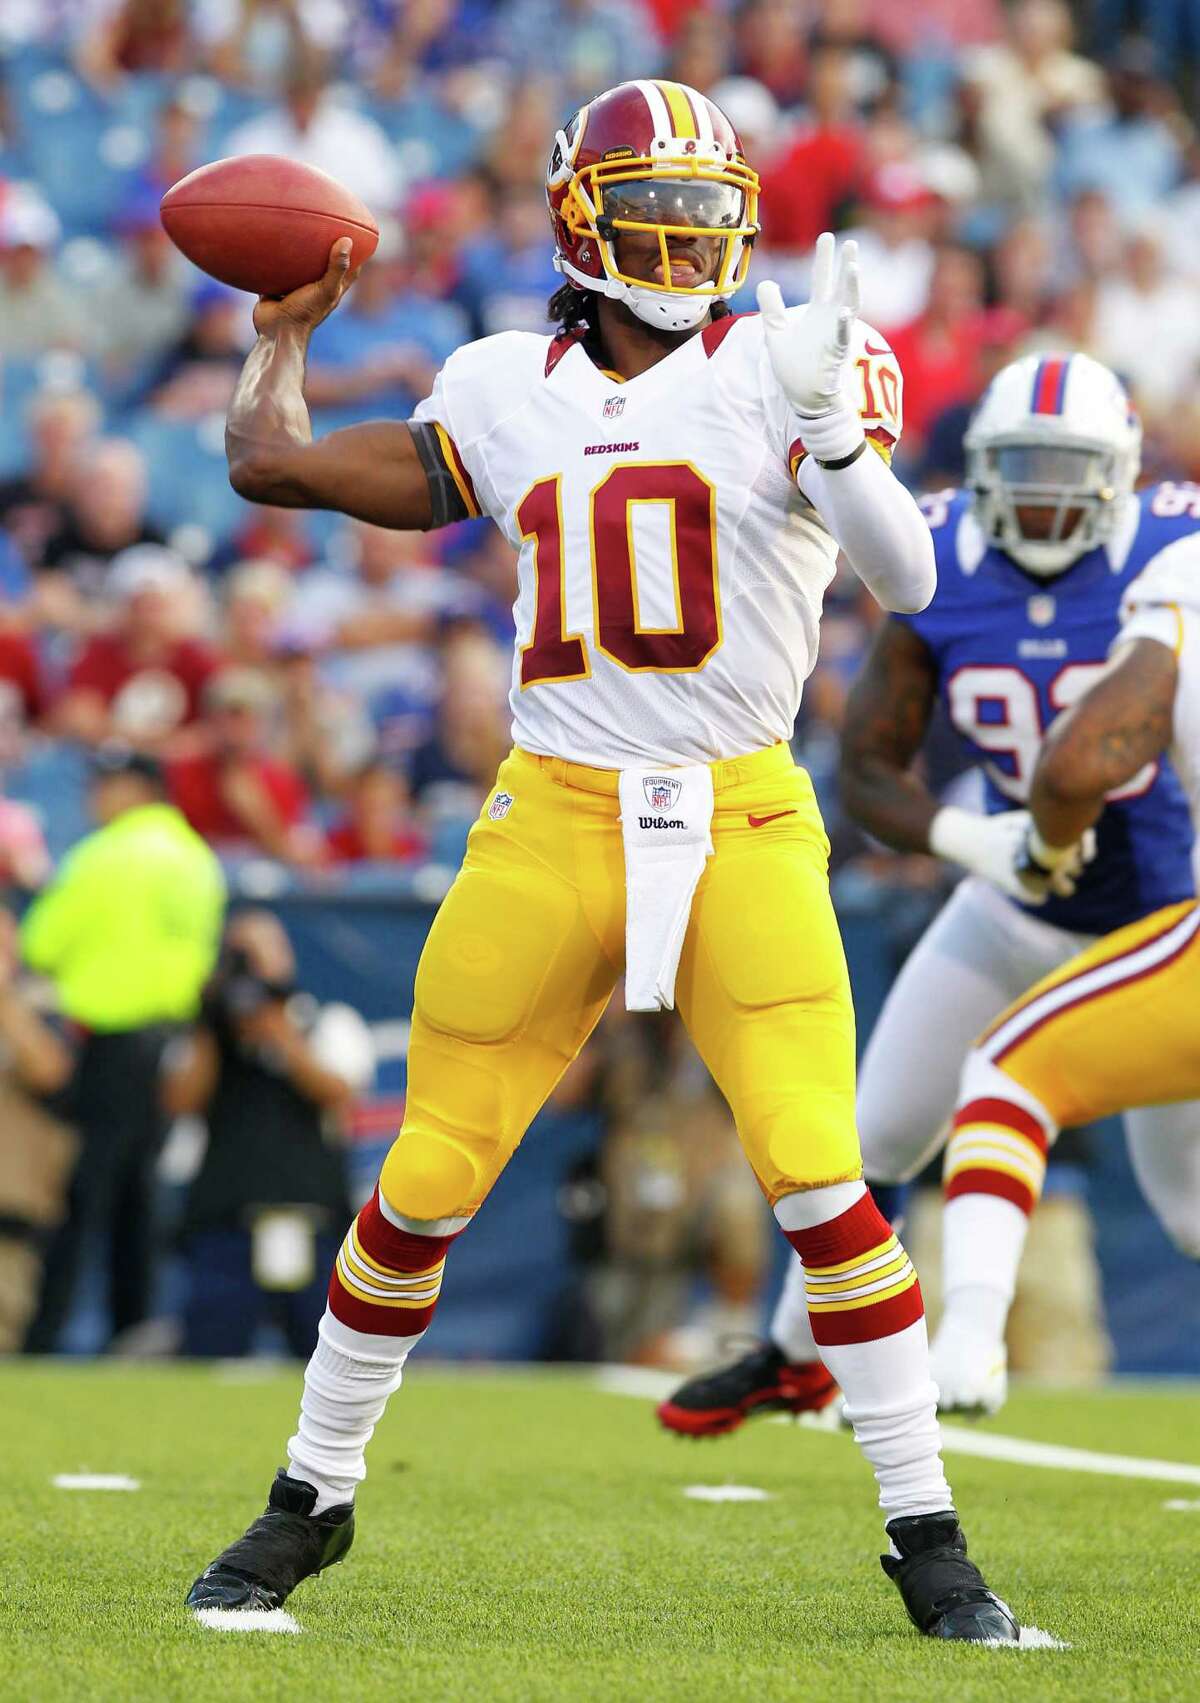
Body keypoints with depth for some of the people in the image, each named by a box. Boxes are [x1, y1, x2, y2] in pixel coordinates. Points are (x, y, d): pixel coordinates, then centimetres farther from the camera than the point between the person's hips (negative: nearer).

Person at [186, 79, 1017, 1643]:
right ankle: (313, 1499, 24)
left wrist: (834, 441, -28)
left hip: (741, 826, -2)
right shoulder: (508, 392, 9)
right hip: (551, 825, 2)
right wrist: (287, 328, 29)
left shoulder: (777, 364, 0)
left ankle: (928, 1538, -1)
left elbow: (910, 582, -12)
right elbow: (272, 464, 16)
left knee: (820, 1179, -13)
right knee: (424, 1186, 5)